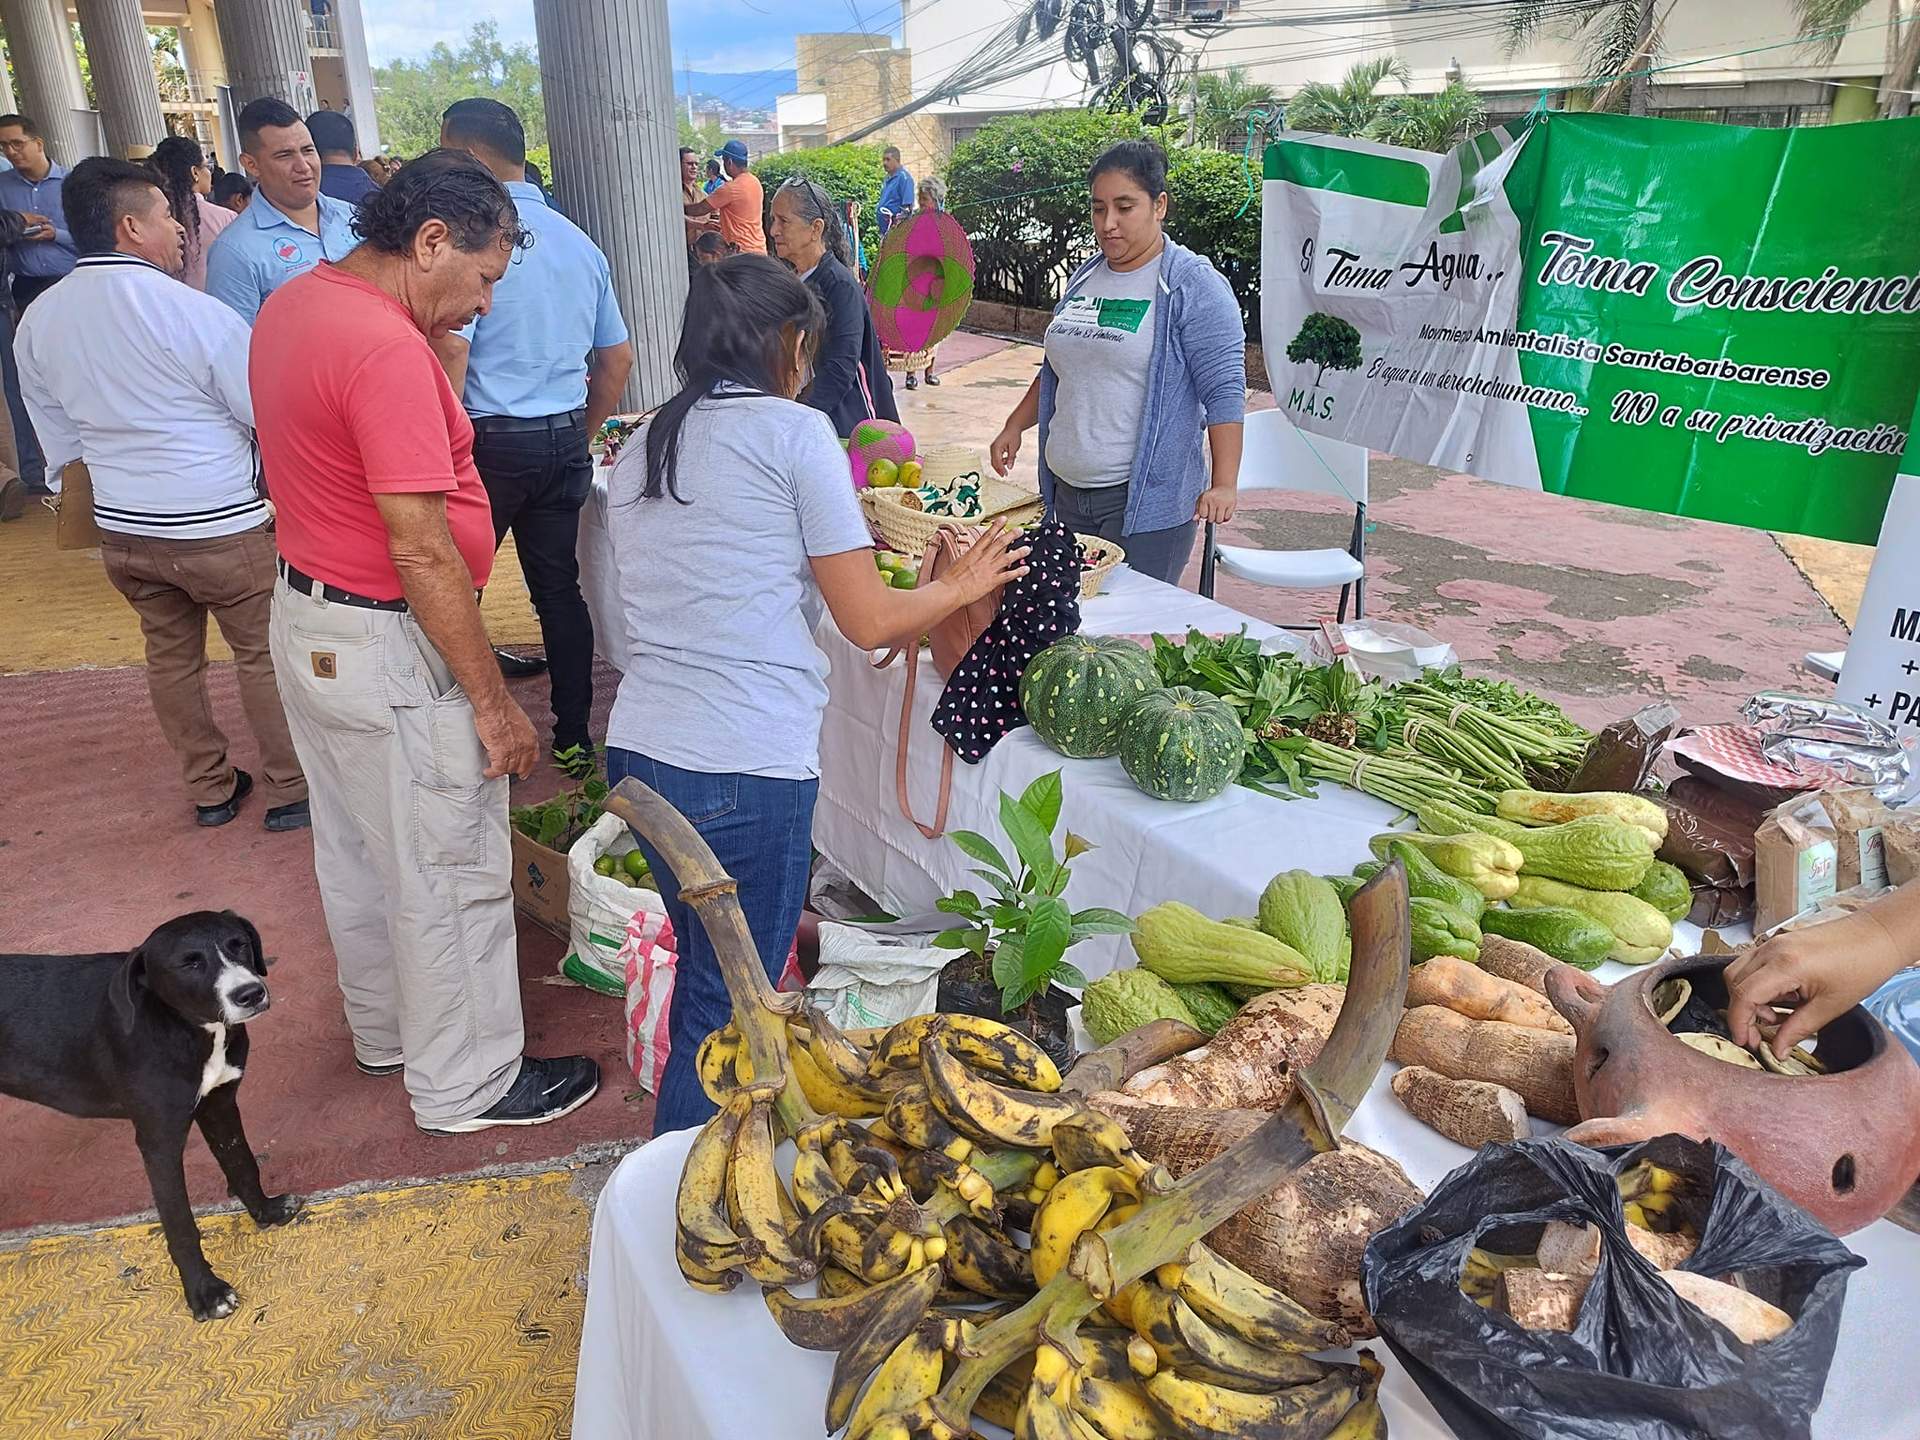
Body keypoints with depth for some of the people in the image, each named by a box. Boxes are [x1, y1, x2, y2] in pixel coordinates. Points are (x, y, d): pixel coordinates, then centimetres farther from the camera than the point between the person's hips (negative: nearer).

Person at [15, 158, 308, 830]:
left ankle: (209, 789, 30)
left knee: (171, 656, 18)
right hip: (220, 525, -6)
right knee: (264, 655, 7)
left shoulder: (36, 321, 4)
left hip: (120, 529, 7)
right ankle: (289, 790, 16)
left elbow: (62, 440, 13)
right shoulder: (189, 309, -17)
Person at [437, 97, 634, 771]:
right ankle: (574, 737, 19)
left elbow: (451, 349, -21)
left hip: (491, 439, -6)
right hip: (564, 439, 6)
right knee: (560, 588, 13)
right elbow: (618, 359, 15)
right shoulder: (579, 242, 10)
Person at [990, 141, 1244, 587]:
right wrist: (1015, 425, 19)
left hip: (1145, 503, -6)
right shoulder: (1085, 278, 15)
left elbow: (1224, 391, -12)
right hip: (1068, 493, 7)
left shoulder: (1194, 286, -6)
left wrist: (1223, 484, -20)